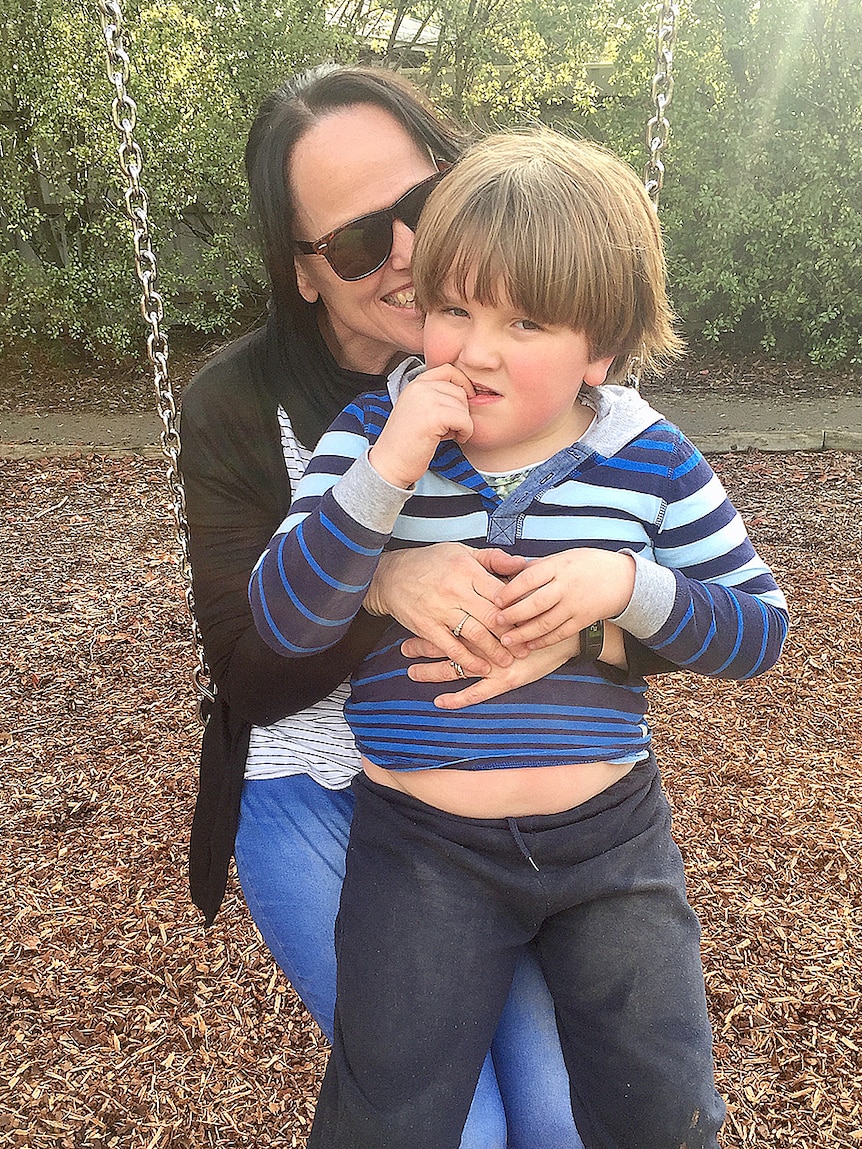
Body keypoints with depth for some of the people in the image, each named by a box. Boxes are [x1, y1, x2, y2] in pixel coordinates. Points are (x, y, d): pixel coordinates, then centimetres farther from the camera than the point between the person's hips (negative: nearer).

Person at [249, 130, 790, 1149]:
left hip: (611, 832, 1)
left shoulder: (652, 460, -4)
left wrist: (627, 584, -19)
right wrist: (385, 475, -25)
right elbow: (283, 623, -12)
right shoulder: (369, 437, -6)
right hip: (420, 840, 0)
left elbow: (759, 628, 0)